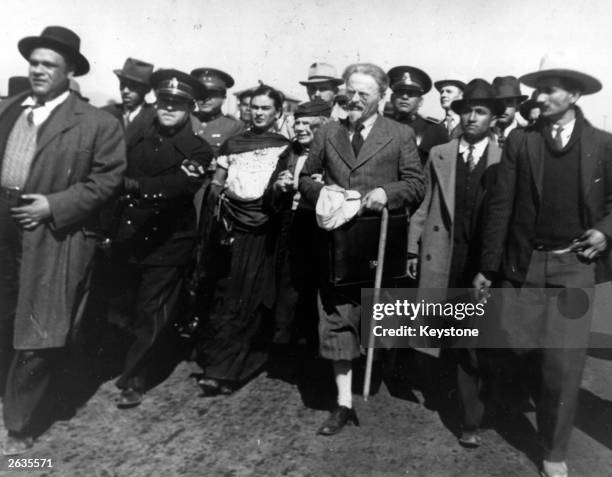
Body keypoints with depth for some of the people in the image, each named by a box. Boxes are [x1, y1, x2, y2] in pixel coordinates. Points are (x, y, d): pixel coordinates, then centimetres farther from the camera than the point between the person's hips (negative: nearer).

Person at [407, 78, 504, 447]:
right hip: (445, 260, 2)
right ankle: (472, 418, 28)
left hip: (487, 261, -1)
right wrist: (414, 249, 3)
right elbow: (423, 205, 7)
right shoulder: (439, 155, 8)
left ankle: (472, 419, 20)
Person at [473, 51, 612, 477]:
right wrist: (488, 266, -1)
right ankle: (550, 386, 37)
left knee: (565, 361, 0)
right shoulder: (520, 141, 2)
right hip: (523, 263, 1)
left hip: (574, 265, 0)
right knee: (519, 346, 3)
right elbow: (501, 205, 0)